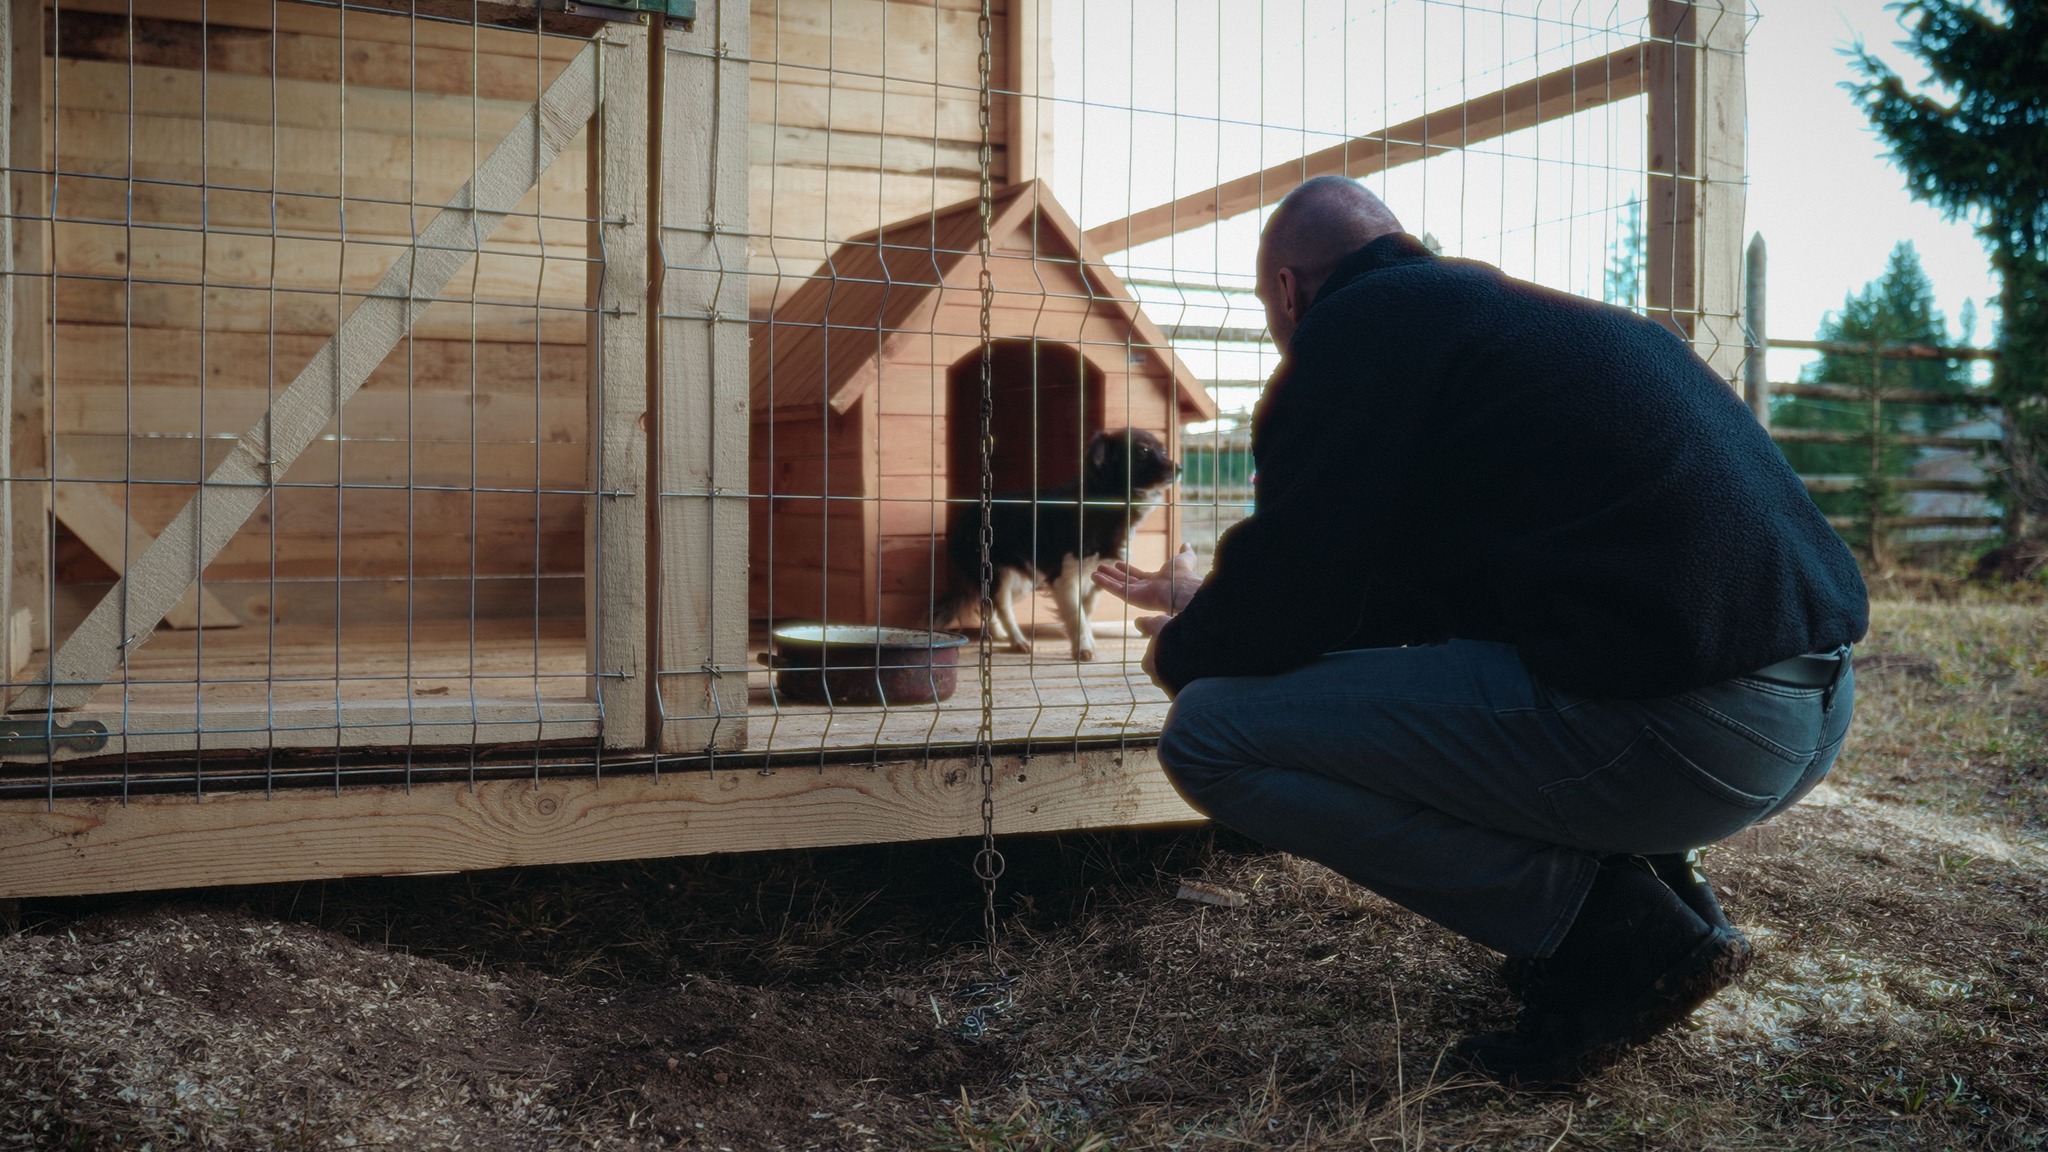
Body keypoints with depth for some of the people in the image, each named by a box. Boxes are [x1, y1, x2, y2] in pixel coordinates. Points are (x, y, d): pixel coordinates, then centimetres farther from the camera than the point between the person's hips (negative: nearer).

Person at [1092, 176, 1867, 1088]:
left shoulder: (1357, 327, -2)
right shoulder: (1501, 307, 25)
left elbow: (1284, 606, -5)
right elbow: (1428, 582, 34)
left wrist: (1180, 651, 19)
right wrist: (1211, 605, 43)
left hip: (1680, 727, -10)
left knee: (1212, 733, -5)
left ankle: (1618, 929, -2)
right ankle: (1657, 873, 15)